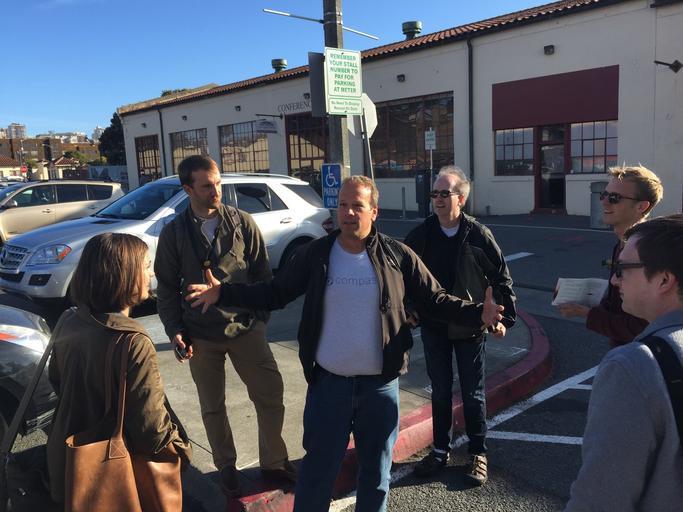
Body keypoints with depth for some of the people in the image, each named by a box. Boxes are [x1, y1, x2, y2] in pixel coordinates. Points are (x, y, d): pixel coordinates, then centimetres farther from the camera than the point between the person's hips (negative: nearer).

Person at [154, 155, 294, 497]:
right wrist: (175, 331, -3)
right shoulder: (174, 233, -2)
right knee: (212, 407, 14)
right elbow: (167, 288, 4)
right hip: (201, 335, 0)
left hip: (246, 328, 0)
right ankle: (226, 467, 35)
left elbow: (262, 273, 3)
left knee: (270, 394, 1)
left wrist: (261, 316, 1)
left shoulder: (242, 222, -2)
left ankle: (273, 462, 23)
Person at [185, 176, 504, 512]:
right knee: (317, 472, 13)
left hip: (381, 385, 1)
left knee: (376, 472, 20)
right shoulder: (315, 254, -4)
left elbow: (434, 300, -1)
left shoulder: (397, 256, -6)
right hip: (328, 383, 0)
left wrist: (478, 314, -18)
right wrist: (223, 293, -10)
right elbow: (274, 294, 1)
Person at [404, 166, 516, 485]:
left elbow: (501, 278, -2)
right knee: (440, 392, 14)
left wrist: (504, 317, -3)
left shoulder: (479, 235, -9)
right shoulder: (420, 235, -3)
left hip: (470, 328, -2)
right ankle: (440, 450, 30)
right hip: (433, 327, 2)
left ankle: (478, 453, 26)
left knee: (473, 394, 10)